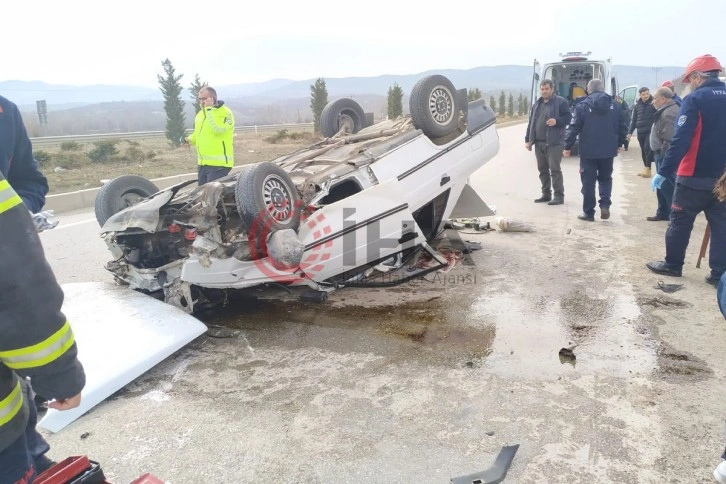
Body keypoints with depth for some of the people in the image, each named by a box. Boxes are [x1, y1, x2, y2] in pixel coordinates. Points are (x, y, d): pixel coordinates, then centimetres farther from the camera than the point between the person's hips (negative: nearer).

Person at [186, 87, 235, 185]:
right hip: (202, 163, 8)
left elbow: (218, 129, -25)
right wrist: (190, 139, 7)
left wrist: (209, 109, -19)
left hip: (219, 164, -8)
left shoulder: (225, 112, -8)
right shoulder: (200, 114, 16)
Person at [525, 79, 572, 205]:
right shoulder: (536, 104, 18)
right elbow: (531, 123, 18)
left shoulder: (560, 102, -2)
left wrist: (557, 121, -23)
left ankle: (559, 195, -4)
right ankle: (546, 194, 20)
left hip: (553, 142, -7)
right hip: (538, 143, 7)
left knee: (555, 169, -8)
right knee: (542, 170, 11)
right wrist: (528, 139, 13)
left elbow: (568, 117, -6)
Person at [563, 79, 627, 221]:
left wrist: (567, 146, -2)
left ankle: (588, 213, 8)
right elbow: (623, 127, 8)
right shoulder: (615, 105, 5)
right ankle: (605, 205, 1)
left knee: (588, 182, 5)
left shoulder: (582, 106, -6)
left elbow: (574, 128, -11)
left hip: (588, 151, -3)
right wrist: (619, 144, 21)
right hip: (608, 151, 3)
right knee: (605, 178, 19)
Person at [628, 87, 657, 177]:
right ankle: (646, 168, 17)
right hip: (640, 131, 5)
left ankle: (648, 168, -10)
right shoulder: (637, 105, 11)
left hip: (650, 131, -5)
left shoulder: (653, 103, -2)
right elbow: (634, 119, 15)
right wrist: (630, 132, 13)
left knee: (647, 148, -14)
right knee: (643, 151, 9)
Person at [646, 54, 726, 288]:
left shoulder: (695, 99, -10)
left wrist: (664, 171, -16)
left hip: (695, 176, -5)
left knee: (680, 221, 9)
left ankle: (672, 264, 19)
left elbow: (681, 140, -18)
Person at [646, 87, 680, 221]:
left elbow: (669, 139, -26)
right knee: (662, 185, 18)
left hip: (666, 156, -11)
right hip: (663, 155, 11)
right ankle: (663, 213, 28)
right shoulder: (666, 111, 15)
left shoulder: (669, 113, -20)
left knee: (667, 186, -7)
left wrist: (663, 156, -23)